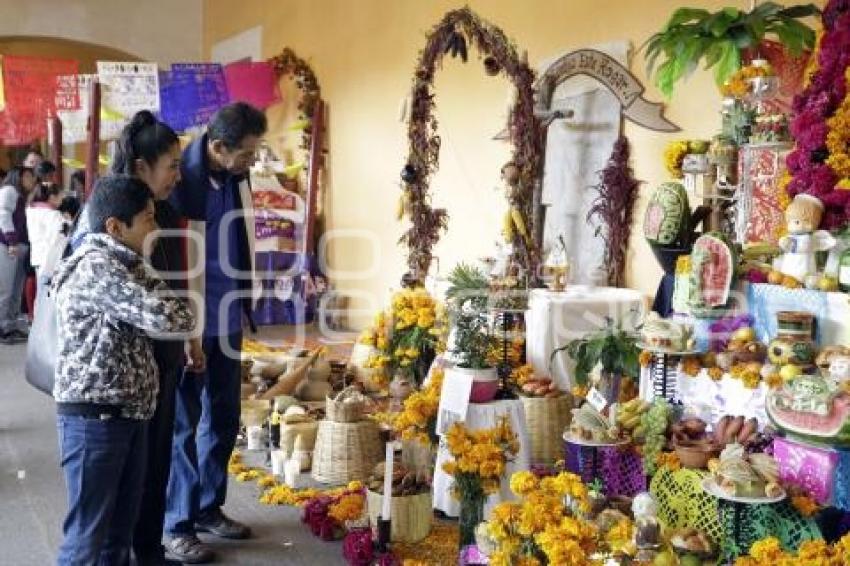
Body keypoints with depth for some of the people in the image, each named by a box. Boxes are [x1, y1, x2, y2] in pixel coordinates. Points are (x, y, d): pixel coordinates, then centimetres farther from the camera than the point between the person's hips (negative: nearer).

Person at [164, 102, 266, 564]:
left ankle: (208, 508, 31)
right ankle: (177, 524, 19)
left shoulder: (236, 176, 3)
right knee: (184, 424, 5)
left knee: (223, 419, 15)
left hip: (227, 318, 7)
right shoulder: (179, 180, -18)